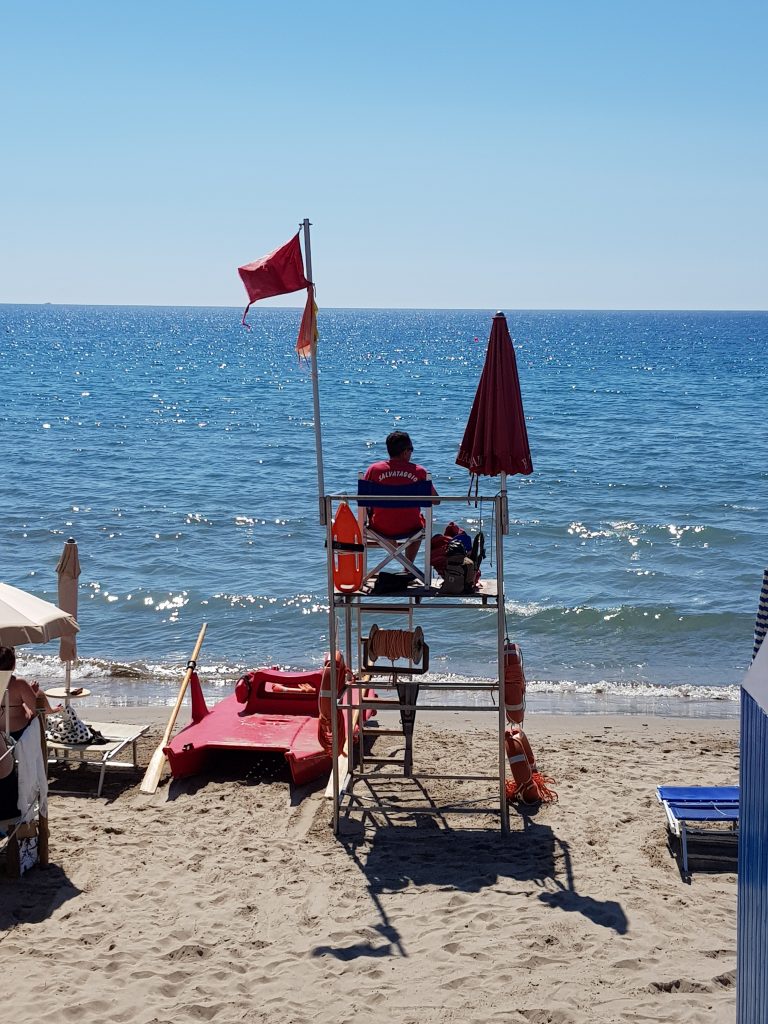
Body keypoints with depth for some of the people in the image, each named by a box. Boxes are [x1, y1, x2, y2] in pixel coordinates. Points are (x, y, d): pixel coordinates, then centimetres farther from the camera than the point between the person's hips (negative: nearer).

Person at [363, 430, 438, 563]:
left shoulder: (374, 469, -8)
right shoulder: (419, 472, -8)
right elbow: (436, 500, 1)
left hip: (381, 528, 0)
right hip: (410, 528, 0)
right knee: (422, 521, 36)